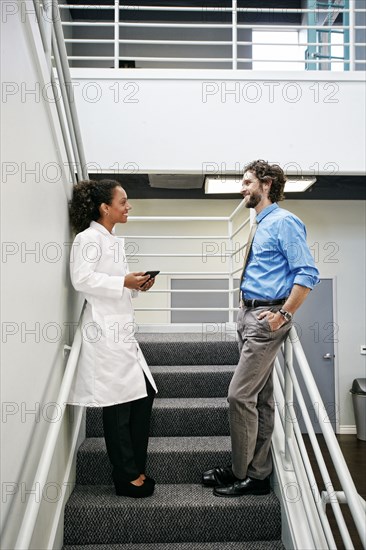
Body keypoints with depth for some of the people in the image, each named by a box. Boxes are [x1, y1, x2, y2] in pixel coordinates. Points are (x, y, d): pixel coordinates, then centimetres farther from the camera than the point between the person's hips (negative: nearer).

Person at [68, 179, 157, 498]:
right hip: (104, 330, -9)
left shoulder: (114, 241, 19)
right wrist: (124, 282, -17)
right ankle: (127, 477, 16)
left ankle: (134, 468, 25)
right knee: (119, 404, 0)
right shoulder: (88, 238, -9)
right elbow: (81, 279, -20)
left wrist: (138, 285, 7)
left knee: (143, 394, 11)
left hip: (122, 329, 10)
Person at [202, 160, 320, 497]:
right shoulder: (261, 225, 18)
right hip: (249, 315, 10)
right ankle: (259, 472, 24)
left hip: (266, 319, -9)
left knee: (240, 395, -7)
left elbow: (308, 273, -18)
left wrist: (284, 315, -19)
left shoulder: (284, 222, -11)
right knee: (261, 398, 13)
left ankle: (242, 475, 9)